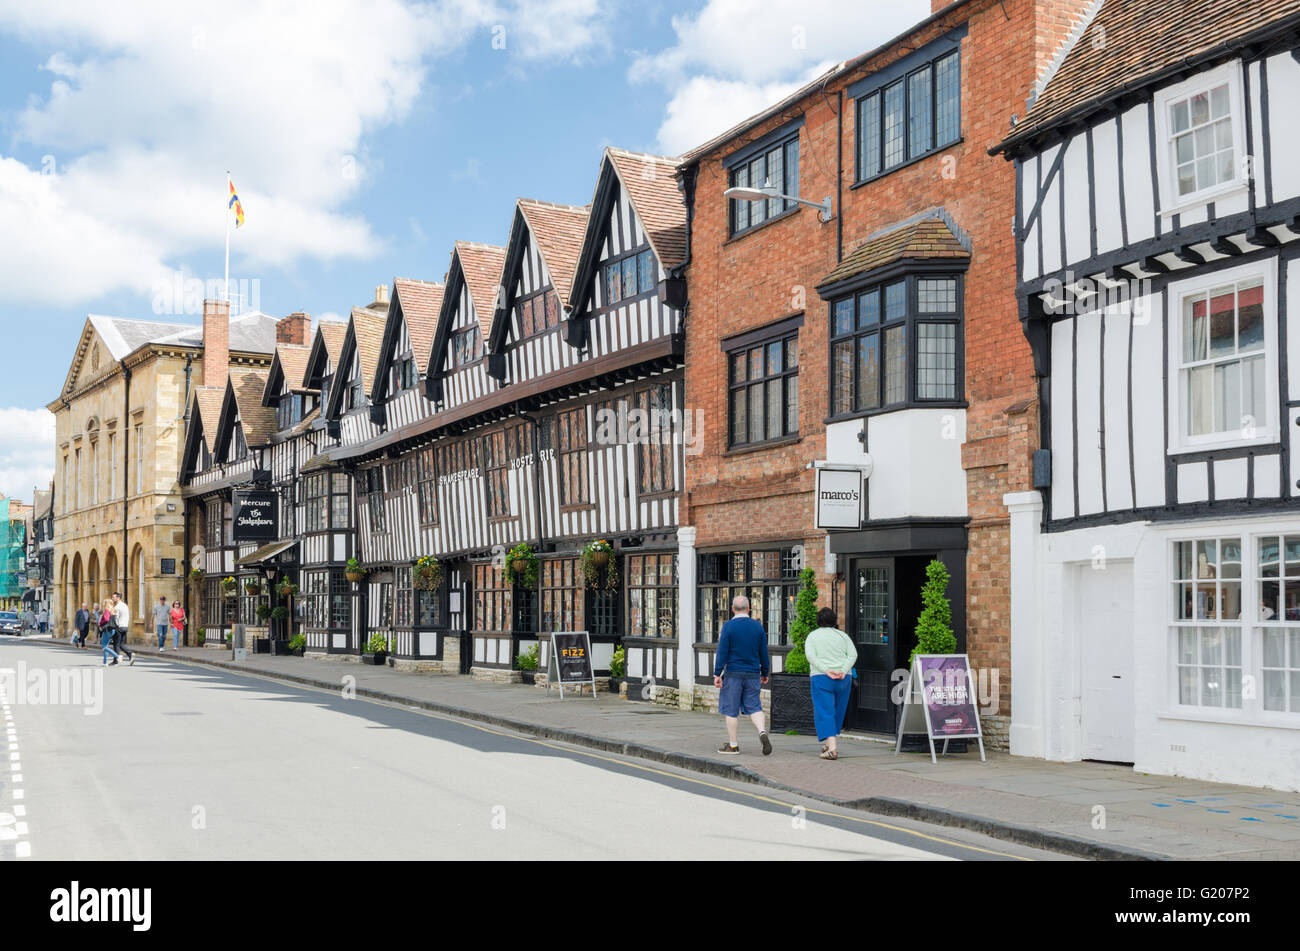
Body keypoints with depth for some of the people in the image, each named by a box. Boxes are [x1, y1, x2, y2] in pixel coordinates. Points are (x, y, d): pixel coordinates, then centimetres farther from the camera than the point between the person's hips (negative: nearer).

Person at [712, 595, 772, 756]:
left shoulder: (728, 626, -8)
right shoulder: (758, 626, 3)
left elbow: (722, 652, -12)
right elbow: (764, 653, 8)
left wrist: (717, 674, -8)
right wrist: (765, 673, 18)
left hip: (733, 674, -3)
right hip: (753, 674, 4)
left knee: (731, 710, 5)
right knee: (753, 707, 10)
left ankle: (732, 745, 10)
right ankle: (762, 732, -14)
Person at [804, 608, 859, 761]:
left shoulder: (813, 636, 7)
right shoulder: (843, 636, 13)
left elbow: (811, 656, -8)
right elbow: (853, 654, 0)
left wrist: (826, 671, -14)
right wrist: (844, 671, -9)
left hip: (821, 678, -3)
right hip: (844, 678, 3)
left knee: (824, 712, -5)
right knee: (838, 711, 17)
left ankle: (832, 748, -18)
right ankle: (829, 742, 25)